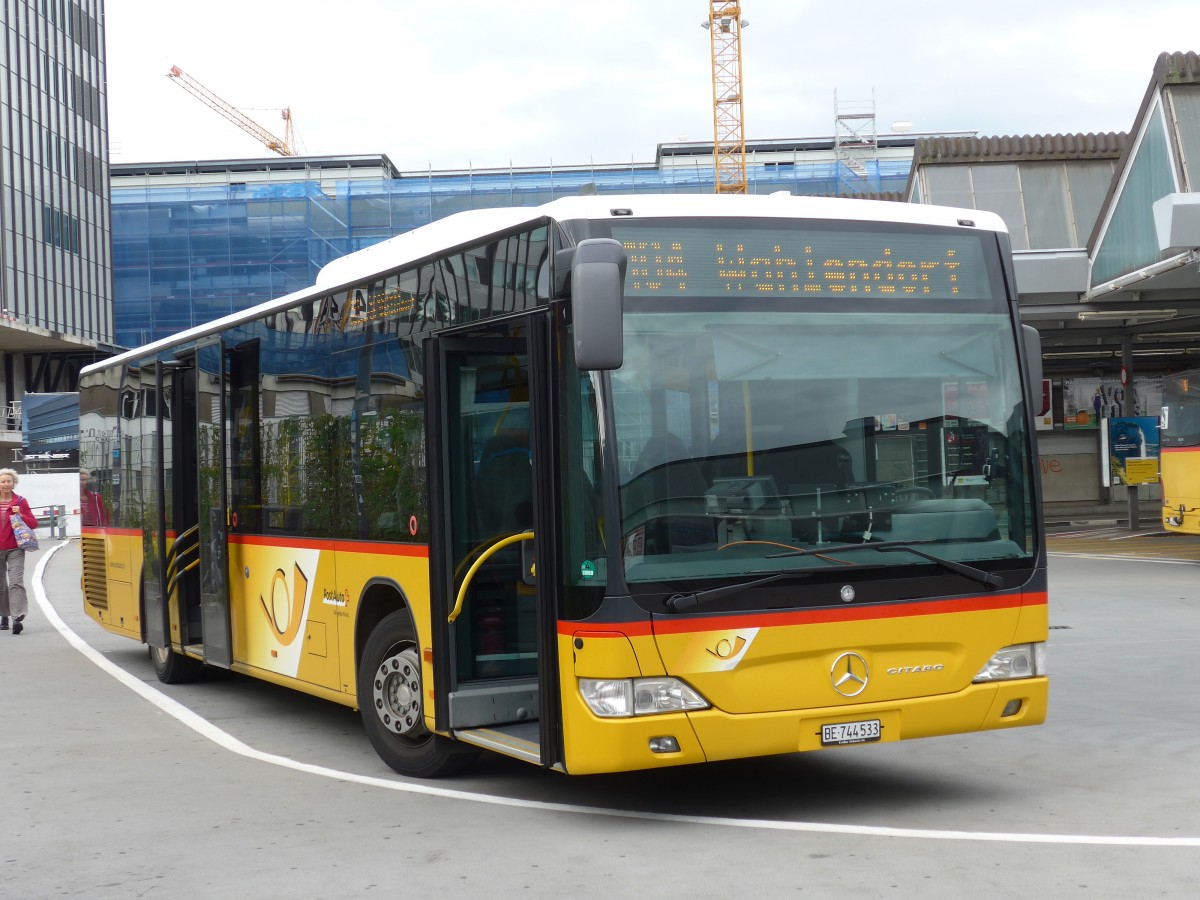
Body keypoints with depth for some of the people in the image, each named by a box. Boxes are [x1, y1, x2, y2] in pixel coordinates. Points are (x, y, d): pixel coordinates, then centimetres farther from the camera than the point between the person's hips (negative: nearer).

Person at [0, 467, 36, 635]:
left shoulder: (20, 501, 1)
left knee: (16, 582, -14)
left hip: (15, 548, -3)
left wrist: (20, 515, -13)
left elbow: (33, 523, 2)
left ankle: (17, 618, -23)